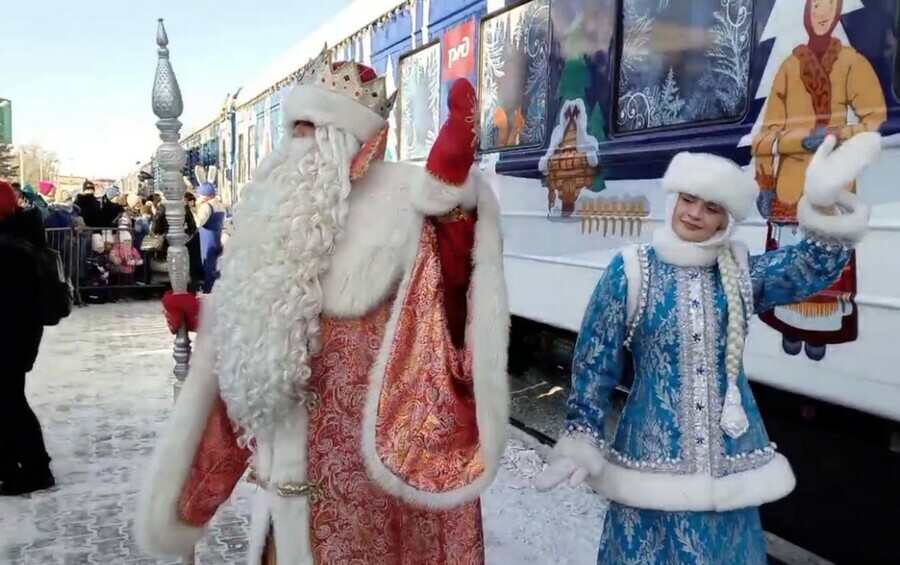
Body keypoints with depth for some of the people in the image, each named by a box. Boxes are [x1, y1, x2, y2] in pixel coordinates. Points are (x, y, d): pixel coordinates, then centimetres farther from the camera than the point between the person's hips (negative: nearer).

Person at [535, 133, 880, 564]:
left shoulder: (742, 271, 3)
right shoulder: (630, 270, -6)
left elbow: (815, 266, -12)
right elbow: (594, 363, -4)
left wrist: (825, 202, -30)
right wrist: (582, 439, -8)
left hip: (728, 460, 3)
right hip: (651, 456, -3)